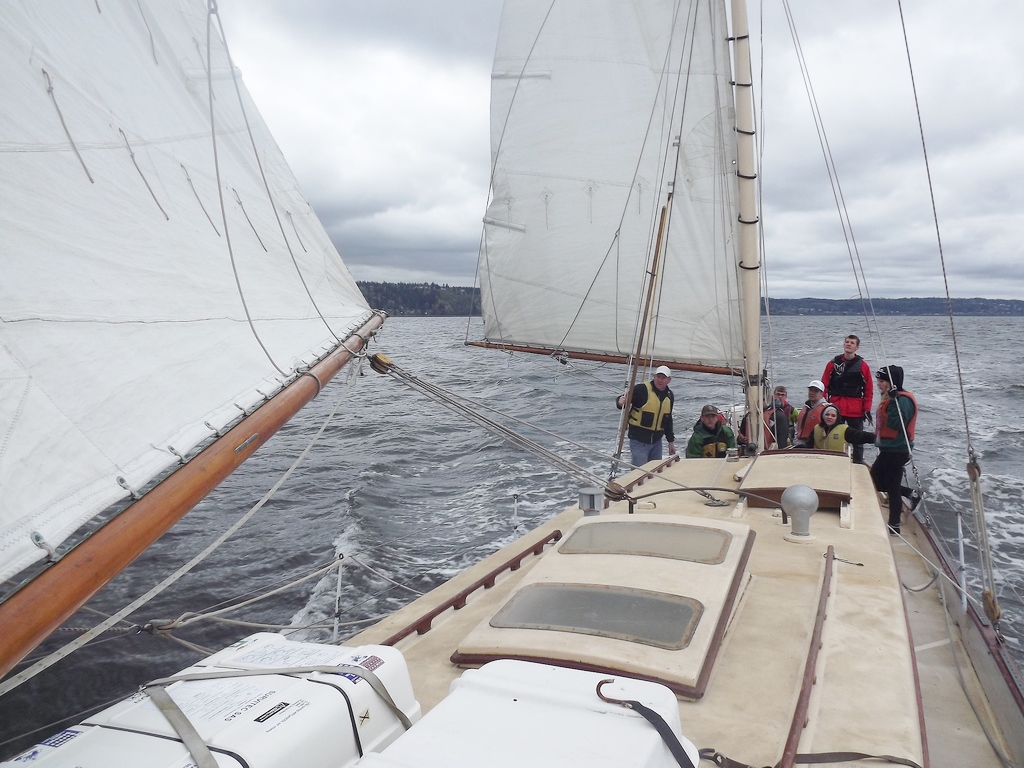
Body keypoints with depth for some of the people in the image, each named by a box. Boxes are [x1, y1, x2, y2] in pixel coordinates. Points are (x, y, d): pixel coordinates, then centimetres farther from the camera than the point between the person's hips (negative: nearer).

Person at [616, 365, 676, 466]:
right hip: (639, 440, -6)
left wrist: (671, 441, 21)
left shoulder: (669, 396, 7)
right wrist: (620, 402, -38)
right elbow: (622, 400, -13)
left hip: (657, 441, 7)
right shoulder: (641, 389, -14)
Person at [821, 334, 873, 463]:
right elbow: (824, 386, 4)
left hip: (856, 410, -1)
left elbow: (868, 390, 3)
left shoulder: (862, 366, 2)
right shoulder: (833, 363, 5)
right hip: (835, 408, 1)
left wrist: (867, 409, -3)